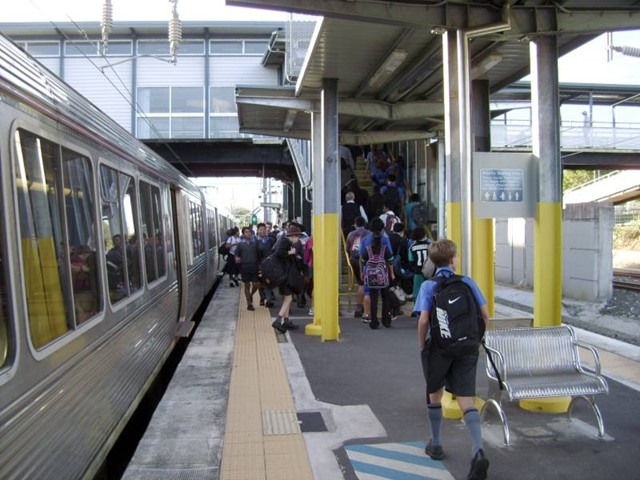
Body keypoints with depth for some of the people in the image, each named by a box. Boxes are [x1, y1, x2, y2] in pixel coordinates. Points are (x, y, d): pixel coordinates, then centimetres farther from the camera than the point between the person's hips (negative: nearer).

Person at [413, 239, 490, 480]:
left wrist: (422, 347, -1)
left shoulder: (428, 286, -6)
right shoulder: (467, 282, 1)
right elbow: (485, 315, 2)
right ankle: (478, 451, -18)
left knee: (434, 396, 19)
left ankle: (436, 445, 32)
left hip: (439, 347, -1)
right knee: (466, 400, 0)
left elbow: (423, 320, -15)